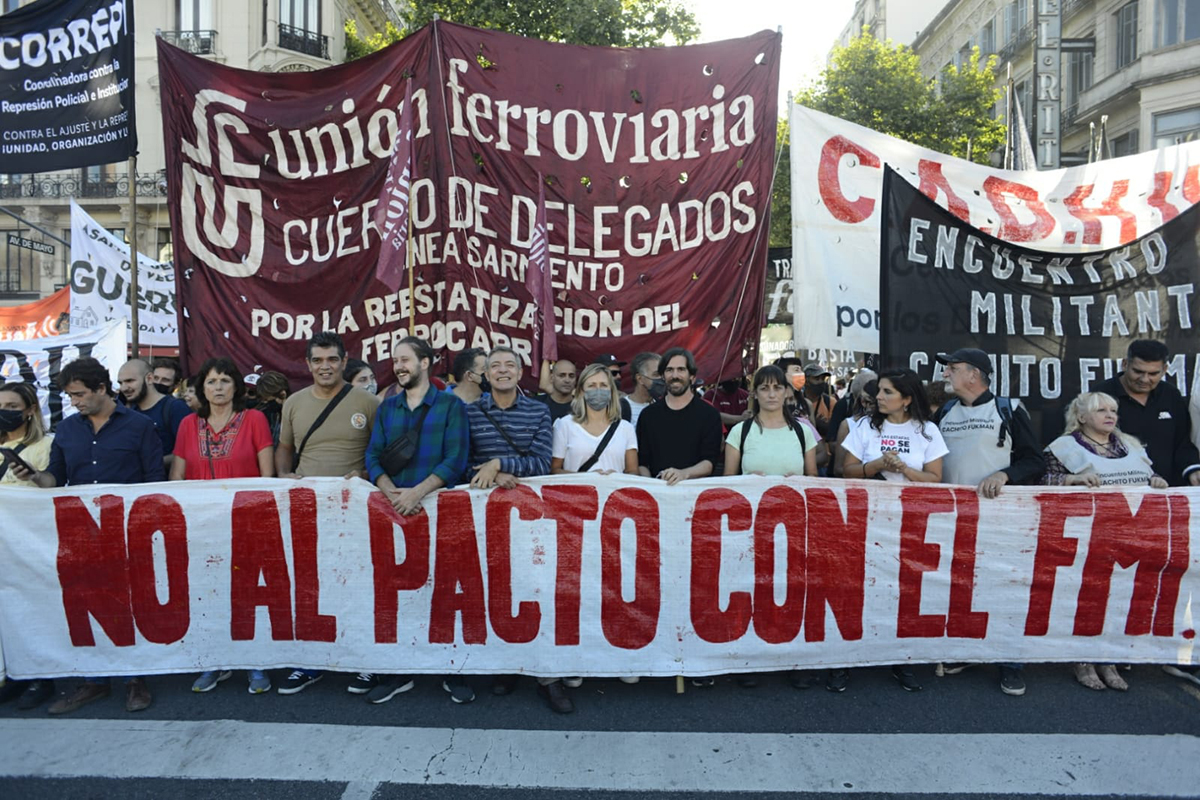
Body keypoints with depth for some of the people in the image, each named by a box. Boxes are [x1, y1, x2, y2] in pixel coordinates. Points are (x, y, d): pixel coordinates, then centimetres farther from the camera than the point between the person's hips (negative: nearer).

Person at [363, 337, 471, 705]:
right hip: (392, 509, 4)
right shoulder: (386, 408, 13)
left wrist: (418, 492, -21)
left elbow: (455, 459, -10)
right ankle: (397, 671, 21)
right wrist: (391, 493, -15)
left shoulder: (451, 406, 1)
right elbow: (373, 458, 4)